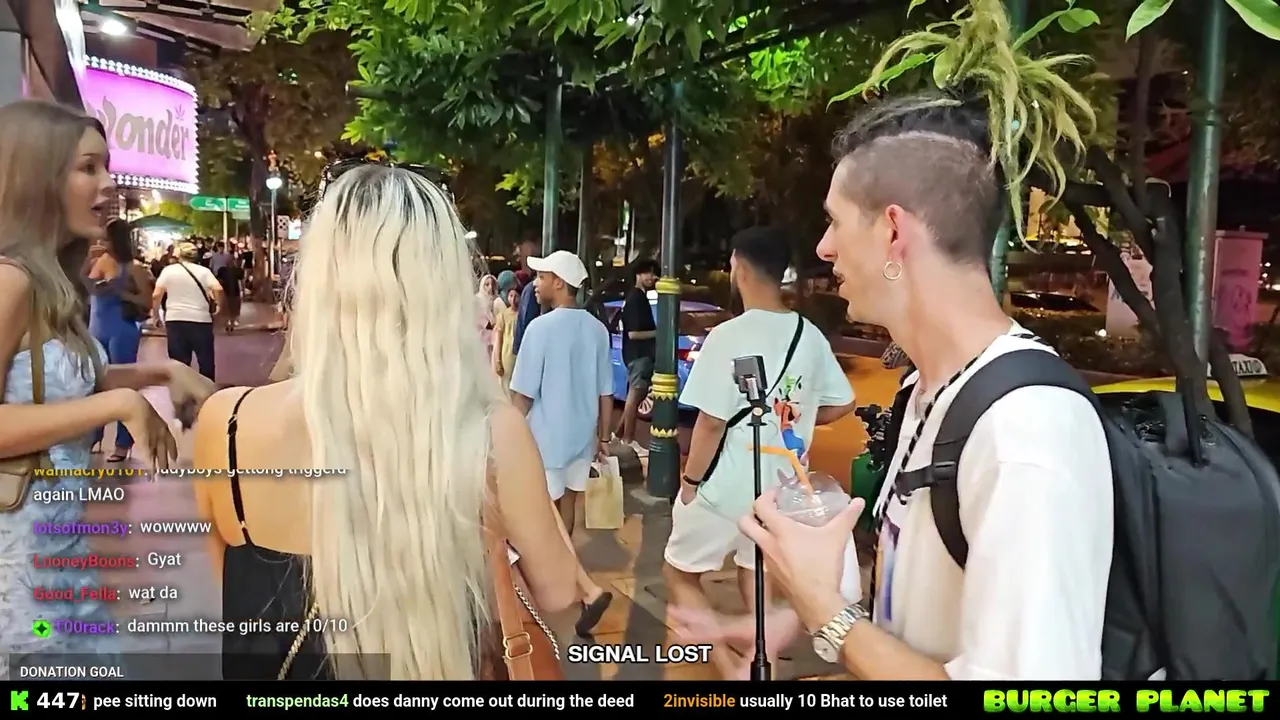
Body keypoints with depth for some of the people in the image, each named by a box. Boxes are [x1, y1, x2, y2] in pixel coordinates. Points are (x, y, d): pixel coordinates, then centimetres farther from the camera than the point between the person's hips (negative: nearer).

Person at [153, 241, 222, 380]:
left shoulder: (168, 270, 4)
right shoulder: (203, 271, 2)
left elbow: (156, 295, -2)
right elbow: (218, 289, -14)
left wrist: (156, 315, 10)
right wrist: (217, 304, 3)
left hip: (175, 320, 1)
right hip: (201, 320, -1)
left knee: (179, 363, 8)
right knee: (206, 361, 11)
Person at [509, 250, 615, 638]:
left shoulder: (541, 327, -18)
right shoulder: (597, 329, 0)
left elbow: (523, 393, -15)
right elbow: (605, 391, 6)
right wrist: (603, 436, 17)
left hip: (545, 435, -7)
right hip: (582, 432, 7)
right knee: (566, 504, 22)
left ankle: (589, 589, -11)